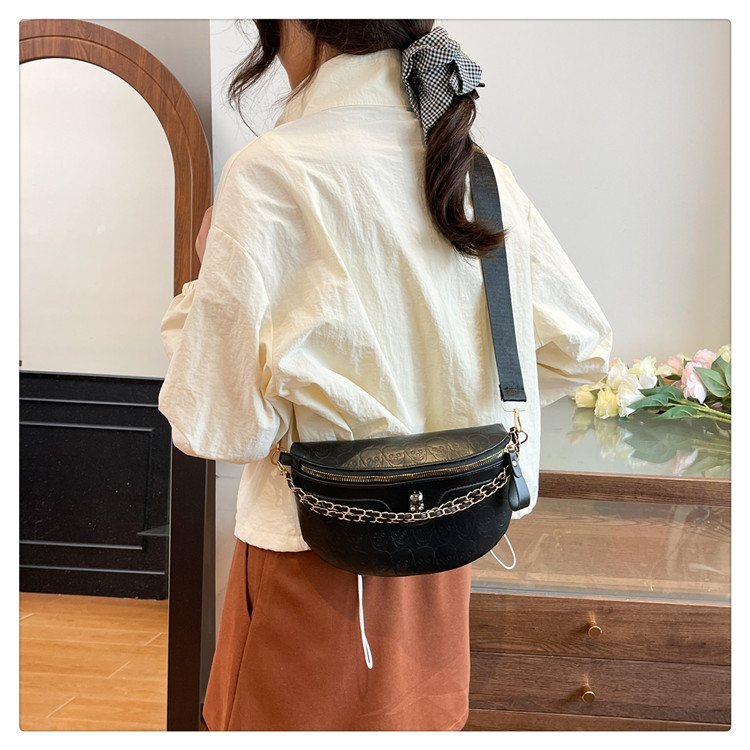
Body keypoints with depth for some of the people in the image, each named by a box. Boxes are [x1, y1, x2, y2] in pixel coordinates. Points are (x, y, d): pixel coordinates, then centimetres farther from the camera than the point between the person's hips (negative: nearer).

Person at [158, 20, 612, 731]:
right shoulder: (482, 174, -1)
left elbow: (220, 424, -19)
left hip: (315, 565, -5)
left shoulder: (270, 171, -18)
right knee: (418, 722, 25)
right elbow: (583, 347, 8)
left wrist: (208, 280, -3)